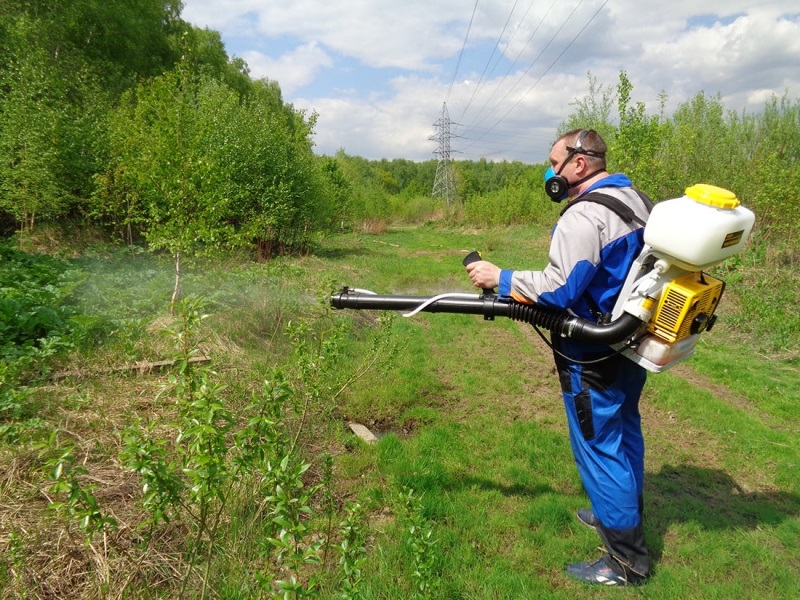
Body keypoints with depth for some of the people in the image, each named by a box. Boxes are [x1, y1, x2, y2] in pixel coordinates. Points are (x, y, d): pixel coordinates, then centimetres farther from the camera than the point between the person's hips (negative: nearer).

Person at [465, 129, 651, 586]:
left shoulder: (585, 215, -22)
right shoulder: (638, 200, 9)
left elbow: (559, 289, -25)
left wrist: (500, 278, -16)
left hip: (595, 357, -10)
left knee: (599, 447, 2)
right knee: (624, 430, 23)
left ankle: (627, 561, 16)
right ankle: (625, 514, 43)